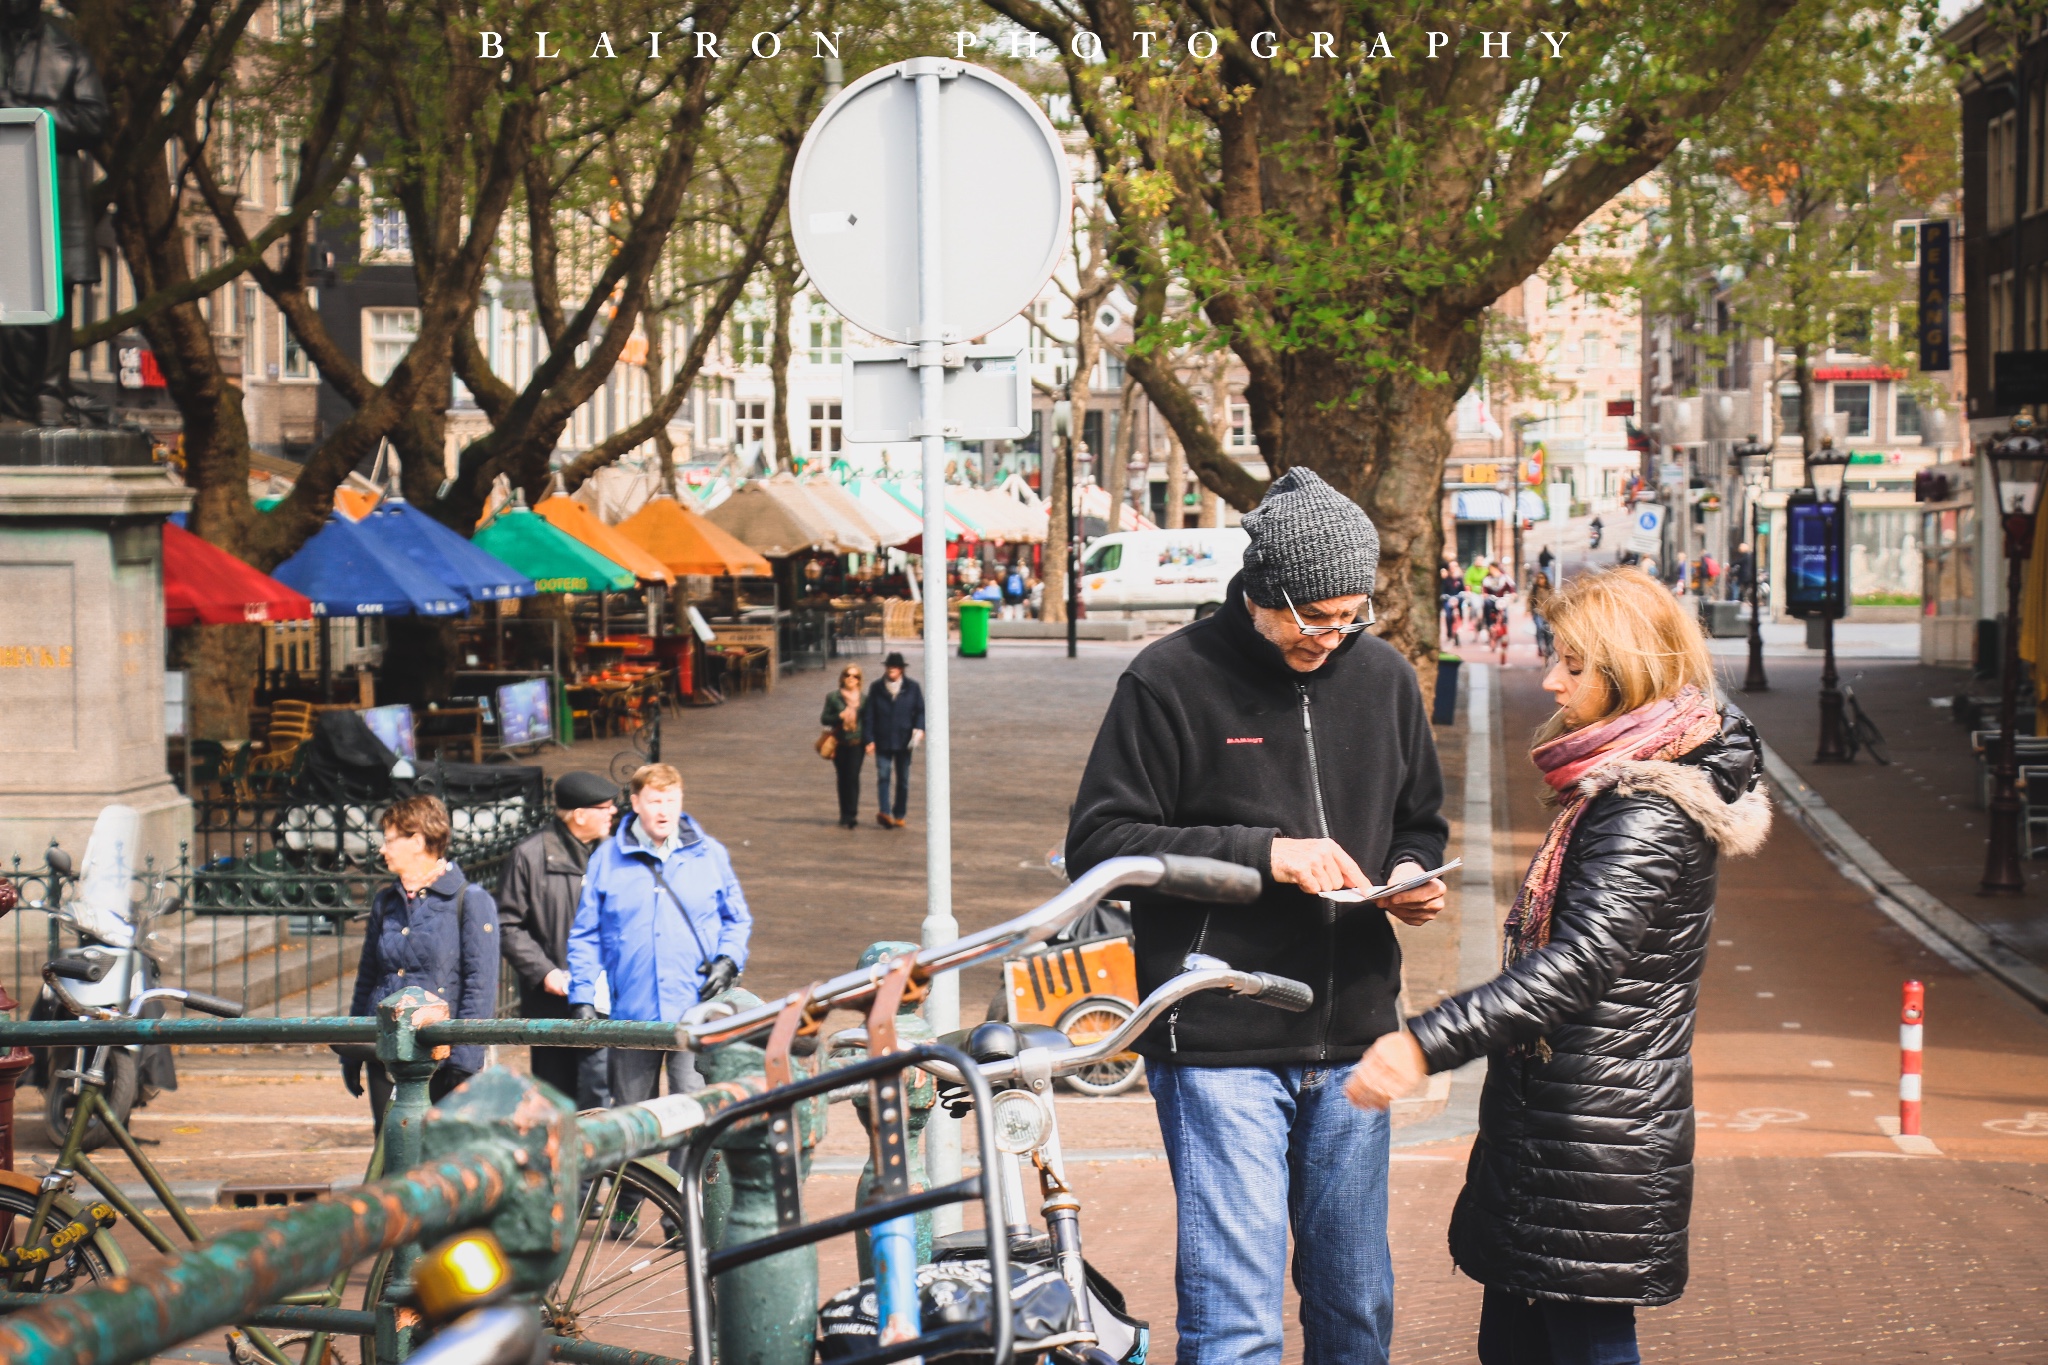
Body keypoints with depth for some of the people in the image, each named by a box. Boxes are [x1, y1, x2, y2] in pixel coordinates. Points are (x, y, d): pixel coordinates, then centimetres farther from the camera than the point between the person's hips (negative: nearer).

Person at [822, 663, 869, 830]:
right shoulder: (833, 696, 6)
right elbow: (824, 719, 5)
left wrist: (869, 741, 1)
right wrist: (840, 716, -12)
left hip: (856, 743, -1)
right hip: (840, 744, 1)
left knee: (853, 777, -12)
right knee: (843, 779, 7)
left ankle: (852, 816, -11)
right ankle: (845, 817, 16)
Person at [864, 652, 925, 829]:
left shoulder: (912, 687, 3)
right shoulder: (876, 688, 3)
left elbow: (920, 710, 5)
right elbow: (869, 715, 3)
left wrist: (919, 728, -13)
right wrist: (870, 739, -4)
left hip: (904, 741, 1)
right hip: (883, 742, -1)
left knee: (903, 780, 7)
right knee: (883, 776, -14)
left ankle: (899, 815, 16)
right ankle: (884, 812, -21)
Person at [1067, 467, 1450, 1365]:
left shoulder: (1383, 677, 8)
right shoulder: (1172, 681, -8)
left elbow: (1418, 820, 22)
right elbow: (1098, 844, -10)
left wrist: (1412, 871, -2)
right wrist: (1262, 852, -19)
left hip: (1352, 1040, 5)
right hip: (1220, 1046, -5)